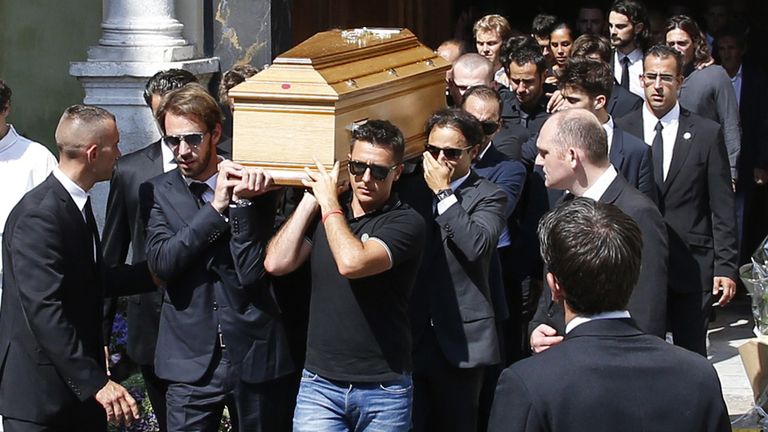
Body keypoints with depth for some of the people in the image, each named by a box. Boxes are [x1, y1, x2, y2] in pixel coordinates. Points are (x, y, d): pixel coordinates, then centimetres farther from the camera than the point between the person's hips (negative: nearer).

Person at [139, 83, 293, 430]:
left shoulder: (251, 188, -2)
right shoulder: (158, 192, 2)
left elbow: (252, 273, -9)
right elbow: (161, 262, -13)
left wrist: (242, 203, -17)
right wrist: (216, 207, -16)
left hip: (254, 357, 0)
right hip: (191, 361, 0)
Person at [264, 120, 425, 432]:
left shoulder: (405, 222, -8)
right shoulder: (322, 214, 8)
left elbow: (352, 262, -24)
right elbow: (276, 263, -3)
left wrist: (329, 202, -11)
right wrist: (311, 200, -1)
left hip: (384, 387, -3)